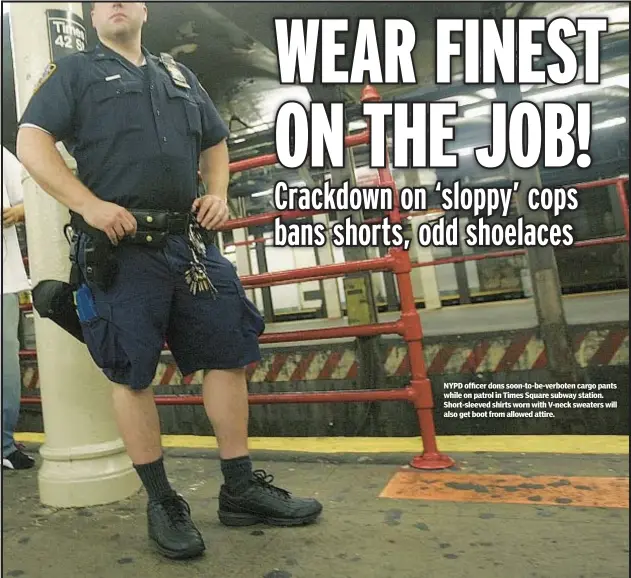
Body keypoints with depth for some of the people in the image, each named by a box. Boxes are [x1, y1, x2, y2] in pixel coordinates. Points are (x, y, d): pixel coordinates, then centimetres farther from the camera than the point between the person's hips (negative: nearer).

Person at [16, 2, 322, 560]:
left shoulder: (179, 74, 24)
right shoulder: (74, 71, 11)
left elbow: (215, 143, 28)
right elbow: (32, 143, -1)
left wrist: (218, 194, 8)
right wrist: (90, 204, -15)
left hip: (191, 241, 5)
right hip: (121, 249, -4)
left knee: (229, 355, 2)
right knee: (132, 374, 0)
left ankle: (241, 490, 16)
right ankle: (161, 502, 17)